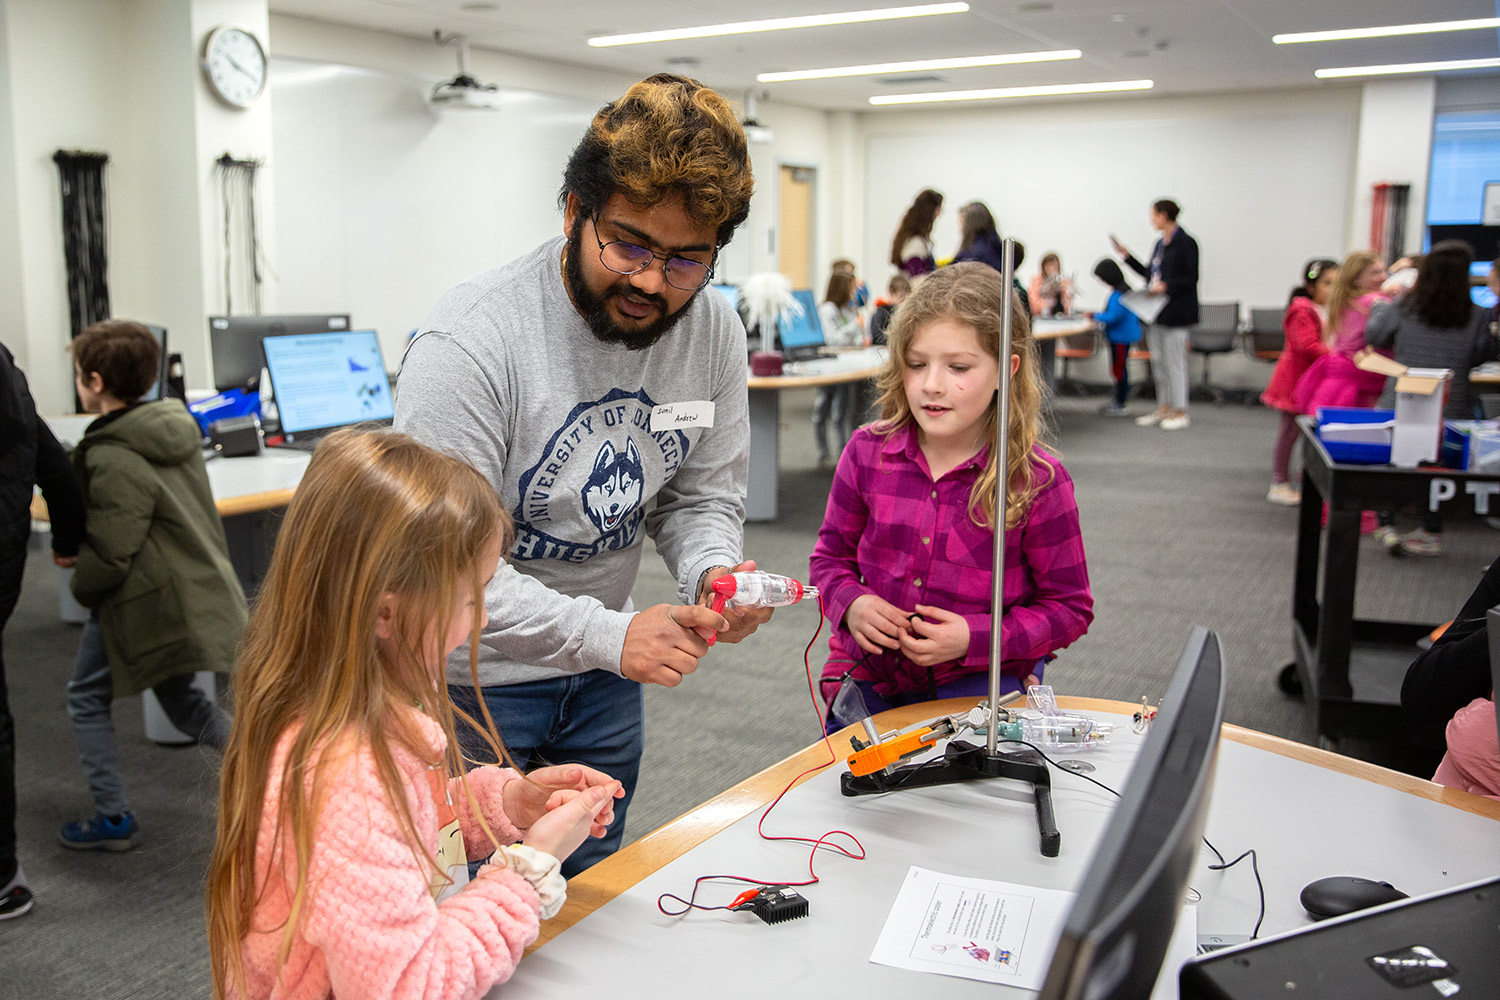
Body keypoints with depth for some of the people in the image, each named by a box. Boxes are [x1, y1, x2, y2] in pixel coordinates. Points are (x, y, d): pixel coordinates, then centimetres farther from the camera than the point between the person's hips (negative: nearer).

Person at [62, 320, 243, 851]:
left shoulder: (113, 458, -22)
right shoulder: (176, 428, 5)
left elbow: (108, 553, -22)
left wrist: (81, 586, 0)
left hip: (144, 601, -8)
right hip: (196, 588, 8)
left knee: (87, 698, 12)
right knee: (181, 698, 22)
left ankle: (113, 818, 19)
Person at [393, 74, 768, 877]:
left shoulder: (712, 330, -9)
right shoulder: (470, 344, -28)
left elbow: (702, 496, 1)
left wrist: (713, 572, -21)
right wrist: (609, 635, -38)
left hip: (602, 680, 6)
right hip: (470, 686, -5)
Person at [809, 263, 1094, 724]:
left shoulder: (1037, 480, -13)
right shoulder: (867, 452, -5)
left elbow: (1069, 607, -4)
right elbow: (831, 555, 10)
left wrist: (974, 639, -17)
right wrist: (850, 604, -12)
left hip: (980, 688, -2)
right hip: (872, 681, 3)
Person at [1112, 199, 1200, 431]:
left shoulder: (1186, 243, -11)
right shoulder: (1160, 244, 14)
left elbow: (1191, 278, -14)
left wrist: (1166, 286, -24)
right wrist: (1127, 256, 19)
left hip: (1175, 312, -9)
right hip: (1156, 311, 9)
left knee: (1174, 361, -4)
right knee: (1158, 361, 12)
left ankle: (1180, 413, 4)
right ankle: (1164, 408, 21)